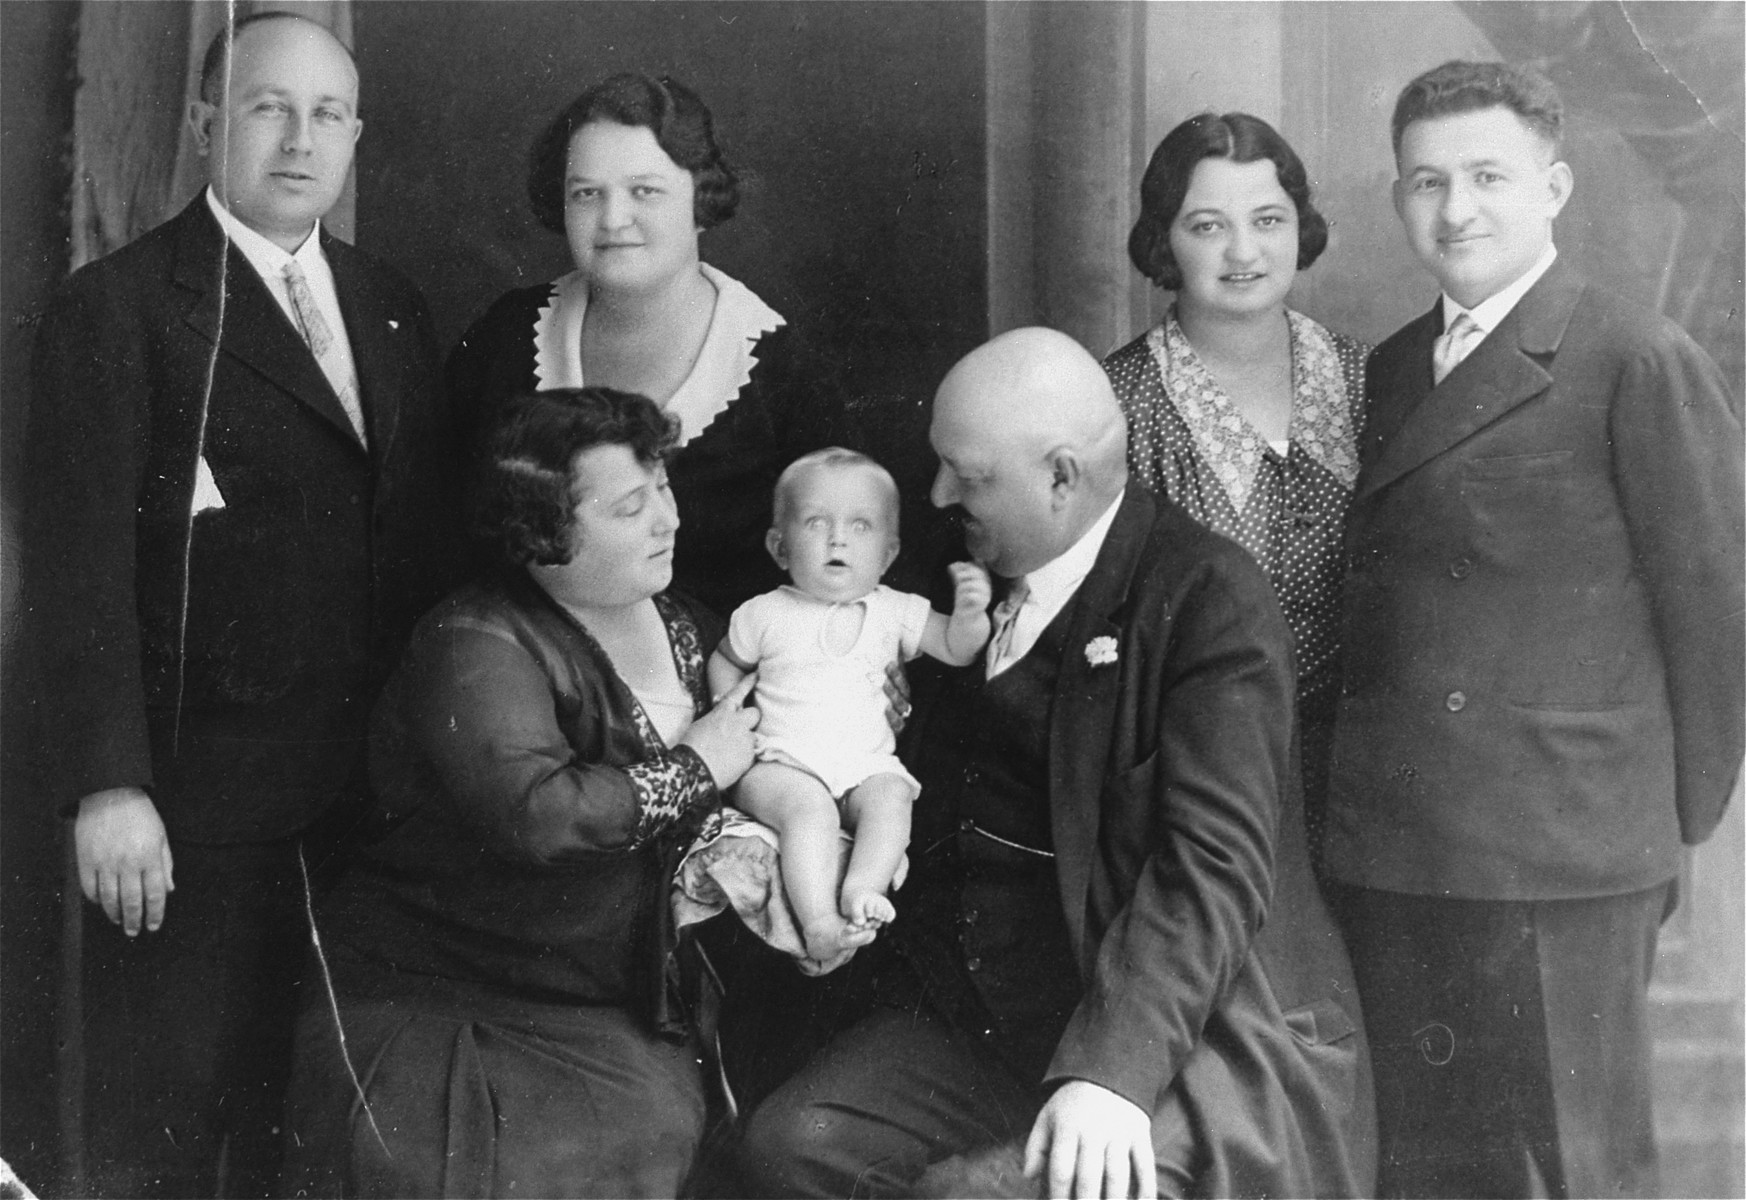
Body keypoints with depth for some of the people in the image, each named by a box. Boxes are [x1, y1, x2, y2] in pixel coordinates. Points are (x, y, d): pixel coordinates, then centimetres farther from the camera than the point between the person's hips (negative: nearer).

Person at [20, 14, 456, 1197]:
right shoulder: (116, 309, -5)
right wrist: (107, 786, -17)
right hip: (194, 800, -5)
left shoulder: (394, 308, 12)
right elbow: (81, 563, -10)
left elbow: (427, 538, 13)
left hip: (375, 787, 5)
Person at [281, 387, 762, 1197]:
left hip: (616, 1012, 5)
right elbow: (534, 813, -27)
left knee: (655, 1127, -17)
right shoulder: (477, 647, -13)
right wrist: (694, 771, -15)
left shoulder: (685, 624, 9)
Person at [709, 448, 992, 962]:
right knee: (809, 807, -32)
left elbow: (956, 649, 6)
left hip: (866, 763, 2)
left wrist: (970, 613, -16)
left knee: (891, 795, -29)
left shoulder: (891, 611, 9)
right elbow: (725, 660, 23)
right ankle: (818, 921, -39)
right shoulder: (766, 615, 7)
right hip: (781, 764, -2)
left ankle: (863, 888, -39)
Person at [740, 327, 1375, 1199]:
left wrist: (1113, 1069, -30)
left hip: (1183, 1030, -7)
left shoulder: (1210, 597, -13)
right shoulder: (971, 577, 9)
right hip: (983, 1020, 7)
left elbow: (1213, 862, -21)